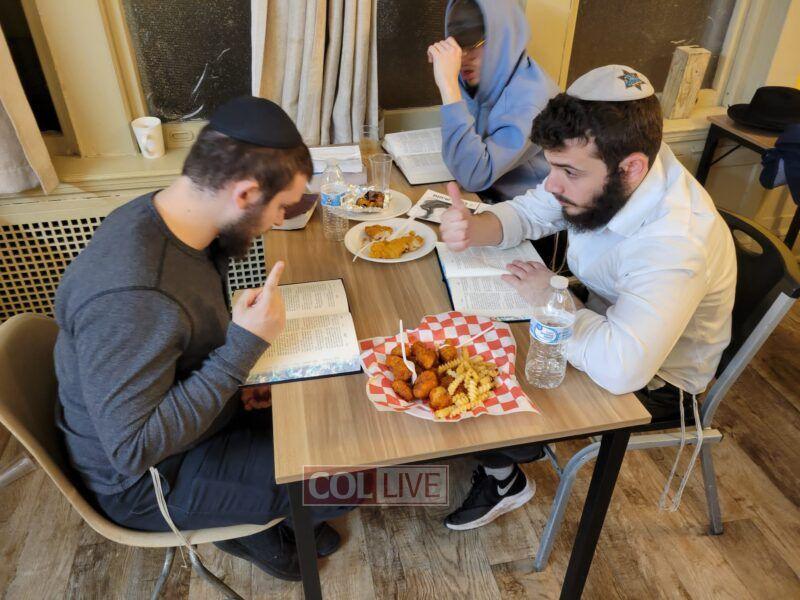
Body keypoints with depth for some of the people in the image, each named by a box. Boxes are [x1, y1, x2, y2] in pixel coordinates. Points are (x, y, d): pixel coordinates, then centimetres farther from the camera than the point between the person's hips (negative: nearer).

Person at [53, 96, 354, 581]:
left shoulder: (160, 214, -9)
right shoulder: (131, 299, -38)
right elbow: (132, 451, -32)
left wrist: (239, 373, -6)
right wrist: (243, 347, -33)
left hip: (195, 408, 8)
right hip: (147, 481, -8)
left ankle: (280, 515, 27)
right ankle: (253, 531, 19)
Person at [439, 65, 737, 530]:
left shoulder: (676, 241, -38)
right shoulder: (597, 172, -15)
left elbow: (620, 367, -47)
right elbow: (527, 213, -4)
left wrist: (552, 297, -31)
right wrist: (473, 228, -26)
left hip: (653, 380, -7)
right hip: (602, 316, 7)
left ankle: (503, 480, 22)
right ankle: (499, 473, 23)